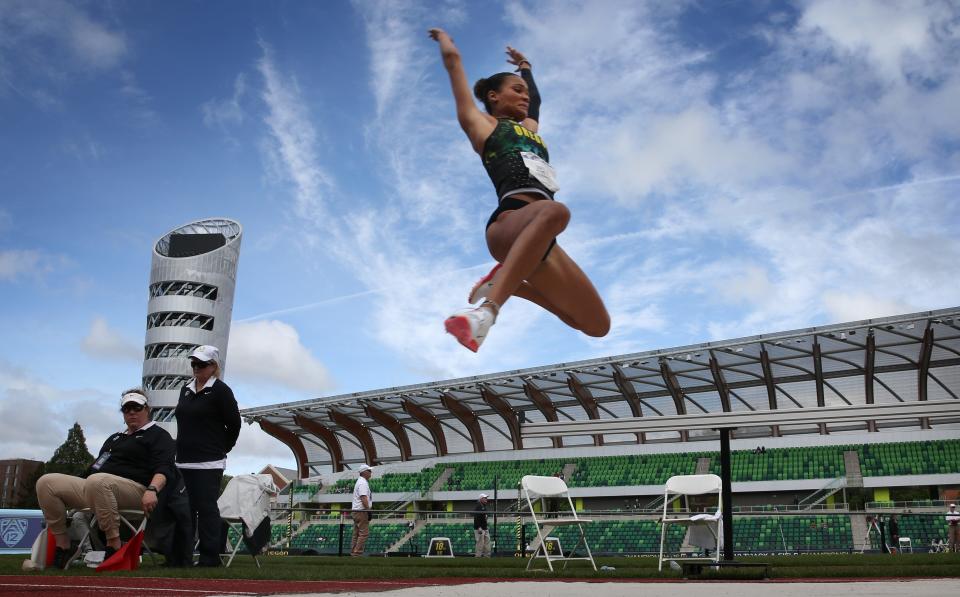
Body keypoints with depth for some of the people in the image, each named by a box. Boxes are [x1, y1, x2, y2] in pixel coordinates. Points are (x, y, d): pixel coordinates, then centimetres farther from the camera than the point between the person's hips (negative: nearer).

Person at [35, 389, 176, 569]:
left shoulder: (158, 435, 9)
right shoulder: (114, 438, 32)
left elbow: (164, 468, -7)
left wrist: (152, 490, -28)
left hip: (135, 489, -8)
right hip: (94, 489, 8)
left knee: (97, 481, -39)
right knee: (47, 482, -8)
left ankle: (114, 546, -30)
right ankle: (62, 548, -8)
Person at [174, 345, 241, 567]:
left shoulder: (220, 390, -6)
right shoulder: (186, 390, 16)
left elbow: (234, 423, -6)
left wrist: (222, 448, 0)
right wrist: (181, 450, 17)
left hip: (208, 463, -7)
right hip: (184, 461, 7)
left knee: (206, 508, -5)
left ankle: (210, 555, 0)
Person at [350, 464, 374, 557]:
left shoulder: (360, 481, 20)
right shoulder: (363, 483, -13)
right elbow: (363, 498, -21)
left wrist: (368, 509, 21)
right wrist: (368, 510, -21)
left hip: (355, 511, 11)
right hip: (361, 511, -11)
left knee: (357, 533, 11)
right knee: (364, 533, -10)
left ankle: (353, 553, 13)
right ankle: (357, 553, -13)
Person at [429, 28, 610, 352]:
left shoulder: (529, 128, 36)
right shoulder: (482, 124, 20)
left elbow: (535, 97, 57)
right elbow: (452, 58, 27)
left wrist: (525, 66, 73)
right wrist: (443, 37, 47)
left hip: (539, 240, 7)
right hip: (508, 225, -7)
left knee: (597, 325, 3)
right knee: (554, 211, -42)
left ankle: (505, 281, 13)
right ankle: (487, 307, -49)